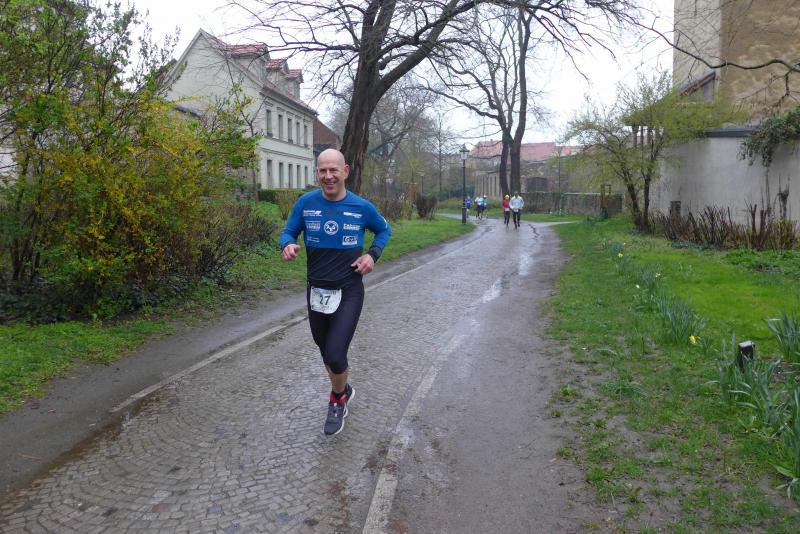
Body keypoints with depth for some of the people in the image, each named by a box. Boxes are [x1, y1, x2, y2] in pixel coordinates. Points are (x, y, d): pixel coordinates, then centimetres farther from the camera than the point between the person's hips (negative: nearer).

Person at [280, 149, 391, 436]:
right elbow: (288, 233, 5)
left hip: (349, 291, -3)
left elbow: (384, 230, 11)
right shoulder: (305, 203, -5)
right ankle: (344, 390, 49)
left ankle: (337, 400, 20)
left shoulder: (362, 207, -7)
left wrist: (372, 254, -7)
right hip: (316, 290, 3)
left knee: (335, 355, -12)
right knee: (326, 351, 19)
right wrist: (288, 245, -19)